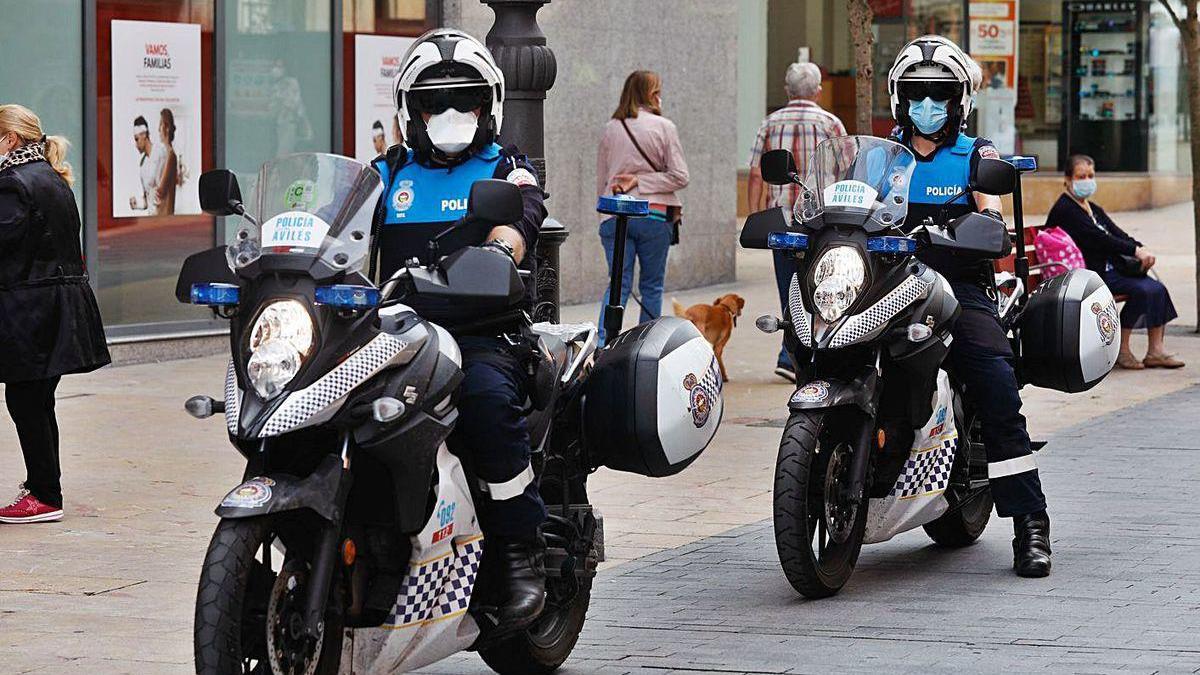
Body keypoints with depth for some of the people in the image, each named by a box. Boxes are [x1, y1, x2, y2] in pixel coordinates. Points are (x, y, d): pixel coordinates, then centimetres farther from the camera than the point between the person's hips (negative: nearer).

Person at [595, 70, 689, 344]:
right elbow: (679, 176, -7)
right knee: (652, 285, 8)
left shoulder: (610, 129, 8)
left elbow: (601, 180, 14)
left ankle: (603, 342, -15)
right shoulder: (664, 127, -3)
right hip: (654, 216, -3)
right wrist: (641, 182, -2)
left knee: (618, 283, 3)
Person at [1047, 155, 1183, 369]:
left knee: (1156, 288, -11)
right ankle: (1122, 350, -14)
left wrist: (1141, 250, -11)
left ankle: (1156, 350, -9)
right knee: (1142, 290, -24)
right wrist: (1134, 251, -20)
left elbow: (1116, 234, 9)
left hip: (1109, 268, 9)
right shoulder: (1064, 210, -8)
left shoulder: (1093, 209, 22)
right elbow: (1098, 239, -18)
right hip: (1089, 274, -9)